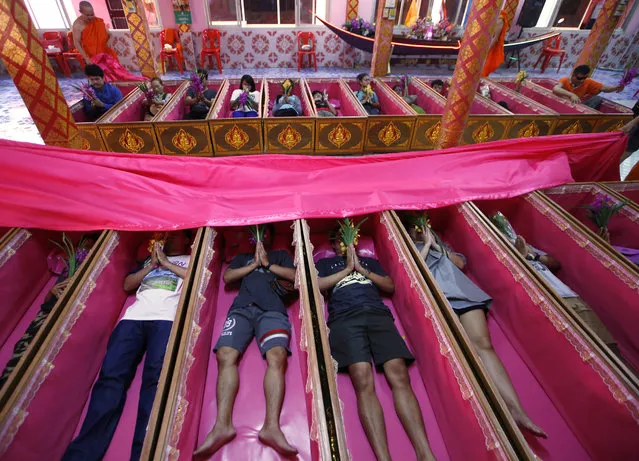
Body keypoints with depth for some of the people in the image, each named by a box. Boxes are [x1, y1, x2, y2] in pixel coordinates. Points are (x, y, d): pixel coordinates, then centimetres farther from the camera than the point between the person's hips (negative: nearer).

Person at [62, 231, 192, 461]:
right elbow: (127, 284, 26)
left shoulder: (190, 260, 24)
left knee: (156, 375, -24)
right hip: (134, 316, 4)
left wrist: (166, 263, 7)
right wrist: (152, 264, 14)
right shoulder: (149, 259, 35)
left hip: (166, 318, -4)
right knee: (111, 375, -15)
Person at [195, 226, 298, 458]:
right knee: (226, 355, -23)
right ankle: (222, 424, -25)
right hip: (241, 308, 3)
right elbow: (227, 277, 17)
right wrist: (253, 265, 10)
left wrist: (267, 264, 8)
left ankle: (272, 426, -34)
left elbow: (294, 275, 13)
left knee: (276, 356, -28)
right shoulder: (241, 257, 34)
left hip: (272, 309, -2)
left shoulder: (280, 255, 30)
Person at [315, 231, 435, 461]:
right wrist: (347, 269, 9)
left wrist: (361, 269, 10)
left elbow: (390, 287, 19)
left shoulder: (370, 262, 33)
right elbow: (316, 286, 8)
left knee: (399, 377, -18)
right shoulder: (325, 263, 28)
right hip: (345, 318, -2)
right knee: (363, 382, -22)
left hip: (378, 314, 2)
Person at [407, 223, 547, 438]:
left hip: (462, 292, 4)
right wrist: (427, 245, 8)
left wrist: (437, 246, 13)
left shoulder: (440, 244, 34)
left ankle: (515, 409, -21)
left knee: (482, 343, -15)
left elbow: (461, 262, 19)